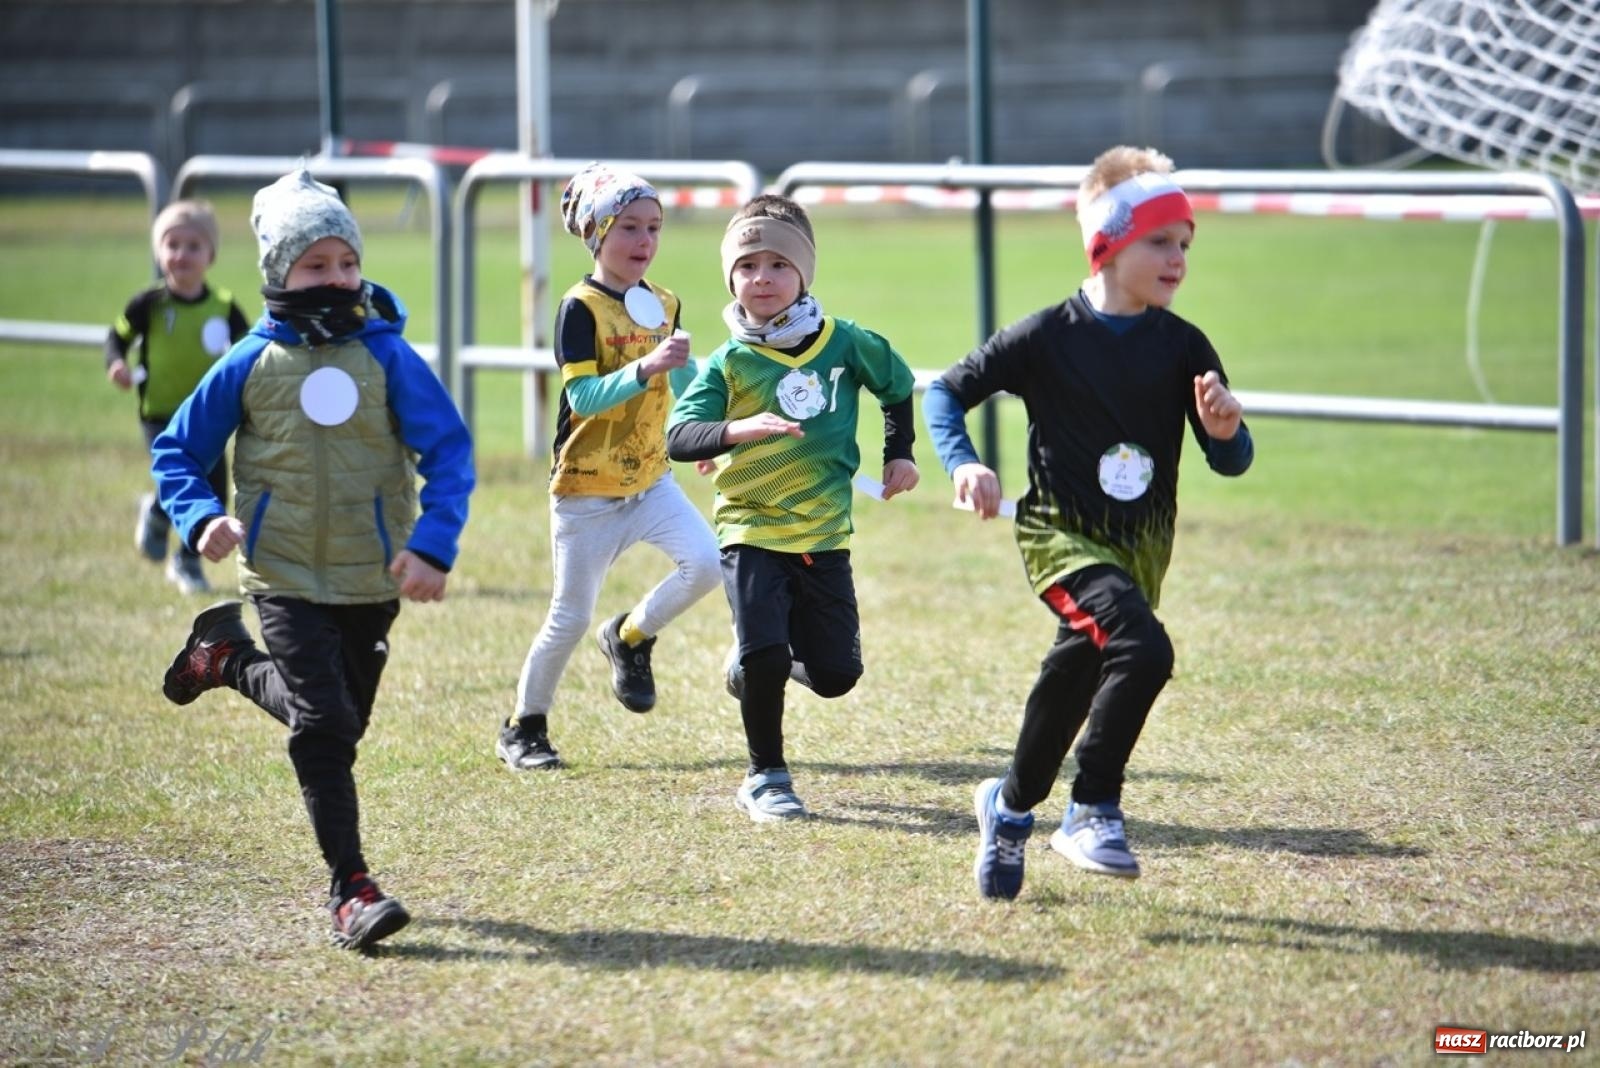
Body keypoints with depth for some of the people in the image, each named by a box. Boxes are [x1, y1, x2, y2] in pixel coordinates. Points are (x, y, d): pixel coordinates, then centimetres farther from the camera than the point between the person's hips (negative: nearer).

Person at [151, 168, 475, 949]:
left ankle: (228, 660, 42)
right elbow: (177, 448, 6)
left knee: (340, 717, 16)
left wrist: (432, 545, -18)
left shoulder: (387, 355, -5)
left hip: (373, 578, 2)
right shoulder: (252, 364, -4)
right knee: (324, 726, -14)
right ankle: (350, 890, -8)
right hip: (287, 576, -2)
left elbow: (448, 451, -6)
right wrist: (201, 518, -13)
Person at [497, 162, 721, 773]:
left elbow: (684, 386, 17)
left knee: (705, 563, -18)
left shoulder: (663, 305, 5)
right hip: (586, 488, -5)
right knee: (570, 619, 0)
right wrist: (646, 367, -35)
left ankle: (631, 637, 10)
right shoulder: (581, 308, -14)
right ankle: (523, 728, 21)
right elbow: (584, 397, -24)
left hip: (650, 477, 5)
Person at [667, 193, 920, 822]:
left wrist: (899, 455, 15)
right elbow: (678, 437, -18)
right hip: (752, 531, -3)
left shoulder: (844, 343, -1)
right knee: (765, 652, -17)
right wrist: (736, 429, -35)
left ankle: (758, 662, 36)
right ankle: (766, 779, 4)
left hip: (825, 534, 3)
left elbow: (897, 387, 19)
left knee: (834, 674, 3)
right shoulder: (730, 362, -7)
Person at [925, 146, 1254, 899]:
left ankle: (1012, 806, 42)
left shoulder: (1182, 347, -2)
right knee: (1143, 647, -28)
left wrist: (1226, 431, -23)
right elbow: (946, 394, -2)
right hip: (1062, 534, -5)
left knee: (1076, 679, 17)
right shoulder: (1049, 337, -11)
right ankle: (1093, 811, -15)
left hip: (1142, 545, 5)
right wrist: (963, 464, -18)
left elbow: (1230, 462, 0)